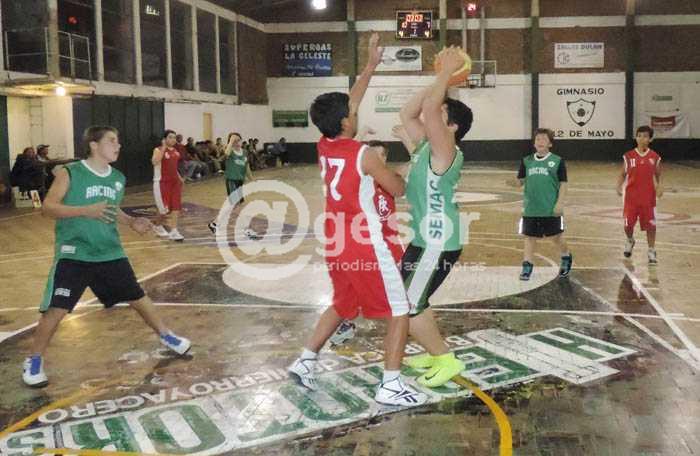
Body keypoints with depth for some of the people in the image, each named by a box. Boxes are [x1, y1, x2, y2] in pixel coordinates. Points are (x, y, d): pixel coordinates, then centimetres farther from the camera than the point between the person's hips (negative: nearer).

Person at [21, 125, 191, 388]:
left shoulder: (118, 179, 7)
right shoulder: (69, 173, -11)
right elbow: (48, 207, -17)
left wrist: (131, 222, 3)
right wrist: (86, 211, -29)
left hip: (110, 253, 5)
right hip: (73, 254, -5)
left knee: (137, 297, 13)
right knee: (56, 309, -7)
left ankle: (165, 336, 33)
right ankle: (34, 360, 14)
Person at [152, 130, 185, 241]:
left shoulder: (176, 151, 11)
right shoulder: (159, 150, -9)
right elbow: (154, 162, -30)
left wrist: (179, 178, 13)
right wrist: (164, 147, -28)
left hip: (175, 182, 6)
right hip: (162, 182, -6)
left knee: (176, 207, -2)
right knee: (165, 209, -1)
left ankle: (173, 232, 2)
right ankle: (157, 225, 28)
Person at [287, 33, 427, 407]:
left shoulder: (323, 147, 3)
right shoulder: (364, 154, -16)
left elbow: (346, 106, 15)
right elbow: (399, 190, -4)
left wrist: (371, 65, 18)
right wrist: (382, 166, 15)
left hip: (337, 244, 7)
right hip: (366, 246, -7)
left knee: (341, 306, 27)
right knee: (399, 311, 4)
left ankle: (305, 361, 26)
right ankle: (390, 386, 3)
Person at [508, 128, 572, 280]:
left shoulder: (557, 161, -1)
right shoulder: (526, 161, 7)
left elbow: (563, 183, -2)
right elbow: (521, 181, 8)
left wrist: (560, 203, -10)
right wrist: (514, 182, -16)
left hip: (551, 209, -2)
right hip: (530, 209, 3)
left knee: (556, 236, 7)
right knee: (529, 237, 4)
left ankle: (566, 258, 34)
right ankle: (527, 267, 12)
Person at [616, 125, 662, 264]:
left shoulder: (655, 157, 0)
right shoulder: (628, 156, -1)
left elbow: (658, 175, 9)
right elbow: (623, 174, 5)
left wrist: (659, 186, -10)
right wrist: (619, 186, -12)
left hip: (648, 196, 0)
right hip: (631, 196, 0)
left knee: (650, 225, 0)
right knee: (628, 224, 4)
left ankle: (651, 251, 14)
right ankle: (630, 241, 36)